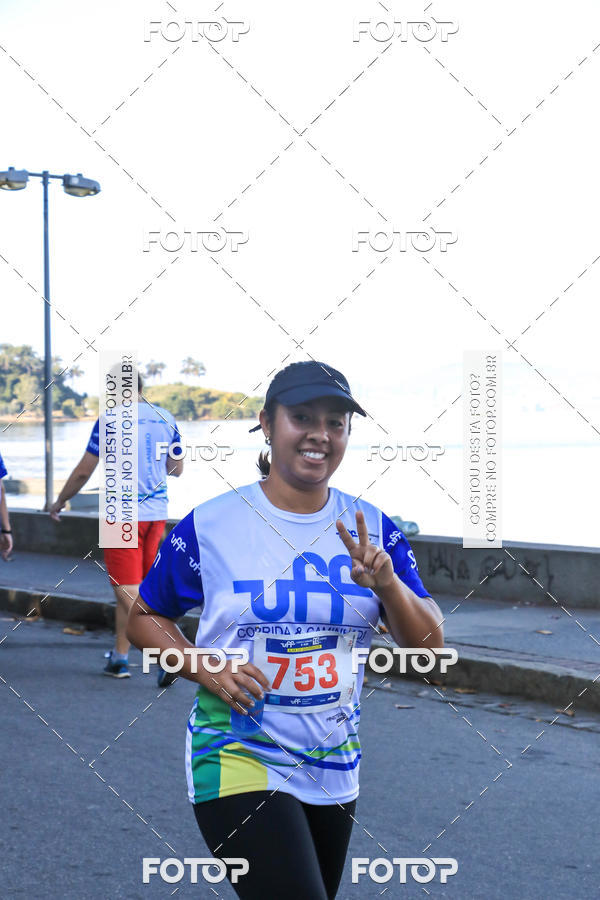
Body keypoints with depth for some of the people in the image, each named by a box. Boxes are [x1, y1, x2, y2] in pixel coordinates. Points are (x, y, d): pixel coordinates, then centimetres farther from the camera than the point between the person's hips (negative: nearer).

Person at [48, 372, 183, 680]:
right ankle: (120, 657, 18)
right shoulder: (166, 419, 6)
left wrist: (60, 501, 12)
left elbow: (84, 471, -3)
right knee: (126, 589, 15)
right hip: (157, 513, 6)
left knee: (128, 592, -3)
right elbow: (176, 469, 15)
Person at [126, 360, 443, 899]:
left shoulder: (371, 528, 2)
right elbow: (144, 617, 5)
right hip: (238, 764, -4)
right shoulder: (210, 525, -6)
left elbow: (428, 646, -1)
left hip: (336, 770, 4)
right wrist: (206, 669, -13)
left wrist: (388, 584, -20)